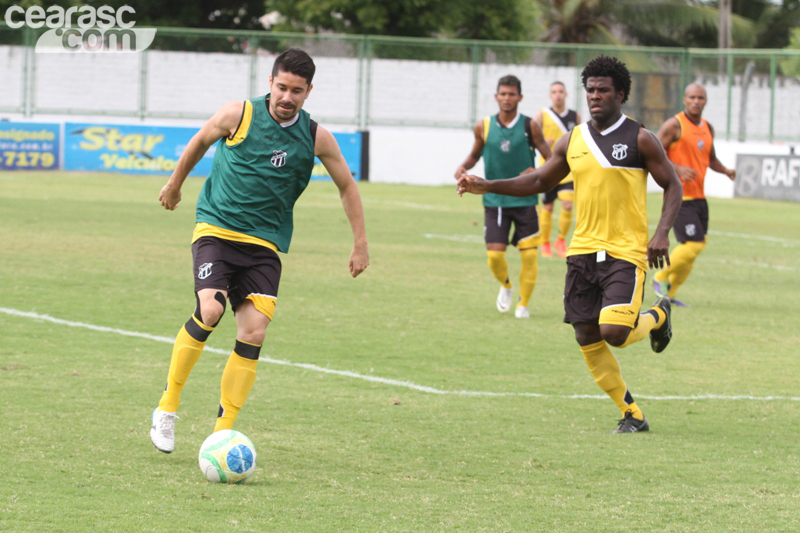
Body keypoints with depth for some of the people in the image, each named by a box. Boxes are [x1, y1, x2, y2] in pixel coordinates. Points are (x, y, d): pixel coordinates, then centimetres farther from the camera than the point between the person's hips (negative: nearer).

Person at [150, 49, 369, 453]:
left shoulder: (315, 138, 0)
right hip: (216, 227, -3)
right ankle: (167, 407, -7)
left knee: (254, 332, -13)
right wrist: (175, 184, 27)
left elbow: (347, 187, 14)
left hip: (265, 242, 3)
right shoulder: (238, 116, -7)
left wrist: (360, 244, 13)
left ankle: (222, 432, -5)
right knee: (209, 310, -25)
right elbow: (199, 142, 14)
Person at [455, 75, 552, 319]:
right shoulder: (484, 127, 1)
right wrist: (463, 167, -5)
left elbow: (551, 159, -2)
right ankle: (505, 286, 28)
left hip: (525, 200, -1)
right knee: (494, 254, -5)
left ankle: (523, 303, 13)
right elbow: (475, 155, 16)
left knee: (529, 253, -5)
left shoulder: (529, 126, -4)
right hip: (495, 200, 1)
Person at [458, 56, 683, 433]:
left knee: (614, 332, -20)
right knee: (587, 339, 1)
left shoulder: (639, 140, -4)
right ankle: (632, 415, 14)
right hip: (583, 250, 5)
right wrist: (488, 187, 9)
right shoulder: (573, 141, 9)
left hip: (626, 251, -5)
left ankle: (657, 317, 16)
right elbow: (540, 181, 20)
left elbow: (672, 186, 1)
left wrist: (662, 233, -14)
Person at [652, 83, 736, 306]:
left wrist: (726, 171, 7)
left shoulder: (707, 128, 13)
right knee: (693, 244, -16)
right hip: (679, 196, -8)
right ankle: (661, 278, 6)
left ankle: (669, 292, 20)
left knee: (698, 245, 7)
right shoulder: (674, 125, -9)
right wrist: (678, 169, -24)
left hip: (699, 197, 8)